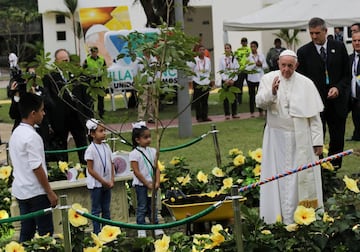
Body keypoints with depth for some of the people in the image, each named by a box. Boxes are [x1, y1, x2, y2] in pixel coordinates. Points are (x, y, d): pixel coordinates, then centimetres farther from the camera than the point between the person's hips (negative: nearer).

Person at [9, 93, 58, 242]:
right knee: (45, 233, -1)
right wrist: (50, 192, -13)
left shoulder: (16, 133, 9)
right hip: (36, 192, -9)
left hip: (20, 190, 9)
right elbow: (37, 168, -20)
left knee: (26, 232, 12)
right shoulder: (32, 137, -19)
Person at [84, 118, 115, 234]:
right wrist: (103, 181, -13)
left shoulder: (106, 147, 5)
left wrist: (111, 180, -2)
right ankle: (97, 233, 6)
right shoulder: (91, 149, -13)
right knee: (96, 210, 1)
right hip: (96, 184, -6)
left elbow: (111, 165, 9)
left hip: (107, 184, 6)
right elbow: (90, 170, -14)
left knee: (106, 210, 12)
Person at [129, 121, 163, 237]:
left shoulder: (152, 151, 5)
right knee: (142, 207, 3)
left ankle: (156, 227, 19)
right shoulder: (134, 154, -13)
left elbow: (156, 168, 5)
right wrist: (147, 184, -13)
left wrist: (157, 182, -7)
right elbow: (136, 172, -15)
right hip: (140, 184, -5)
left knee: (152, 206, 12)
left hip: (151, 184, 5)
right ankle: (141, 230, 10)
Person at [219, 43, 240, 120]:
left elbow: (237, 70, -2)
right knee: (226, 97, 1)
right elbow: (220, 70, 0)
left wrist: (233, 80, -10)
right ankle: (227, 114, 6)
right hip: (225, 80, 0)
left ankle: (234, 113, 11)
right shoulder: (222, 58, 1)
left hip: (233, 80, 0)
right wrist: (226, 80, -9)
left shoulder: (234, 58, 0)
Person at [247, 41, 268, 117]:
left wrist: (261, 65, -11)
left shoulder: (261, 55, 6)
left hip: (260, 77, 1)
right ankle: (252, 112, 9)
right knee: (252, 95, 2)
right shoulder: (248, 56, -1)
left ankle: (261, 111, 12)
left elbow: (266, 66, 8)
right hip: (251, 77, -1)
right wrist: (255, 64, -14)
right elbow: (247, 68, -7)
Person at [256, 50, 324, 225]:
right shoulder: (268, 79, -2)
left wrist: (317, 141, -4)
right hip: (276, 137, 1)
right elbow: (260, 102, -12)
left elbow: (314, 114, -2)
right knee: (278, 177, 6)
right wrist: (271, 92, -32)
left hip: (300, 139, 0)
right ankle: (278, 216, 13)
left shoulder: (306, 84, -3)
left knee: (301, 177, 5)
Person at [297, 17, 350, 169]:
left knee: (337, 139, 8)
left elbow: (347, 74, 7)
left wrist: (338, 88, -11)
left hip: (337, 101, 2)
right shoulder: (303, 52, -1)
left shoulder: (339, 47, 4)